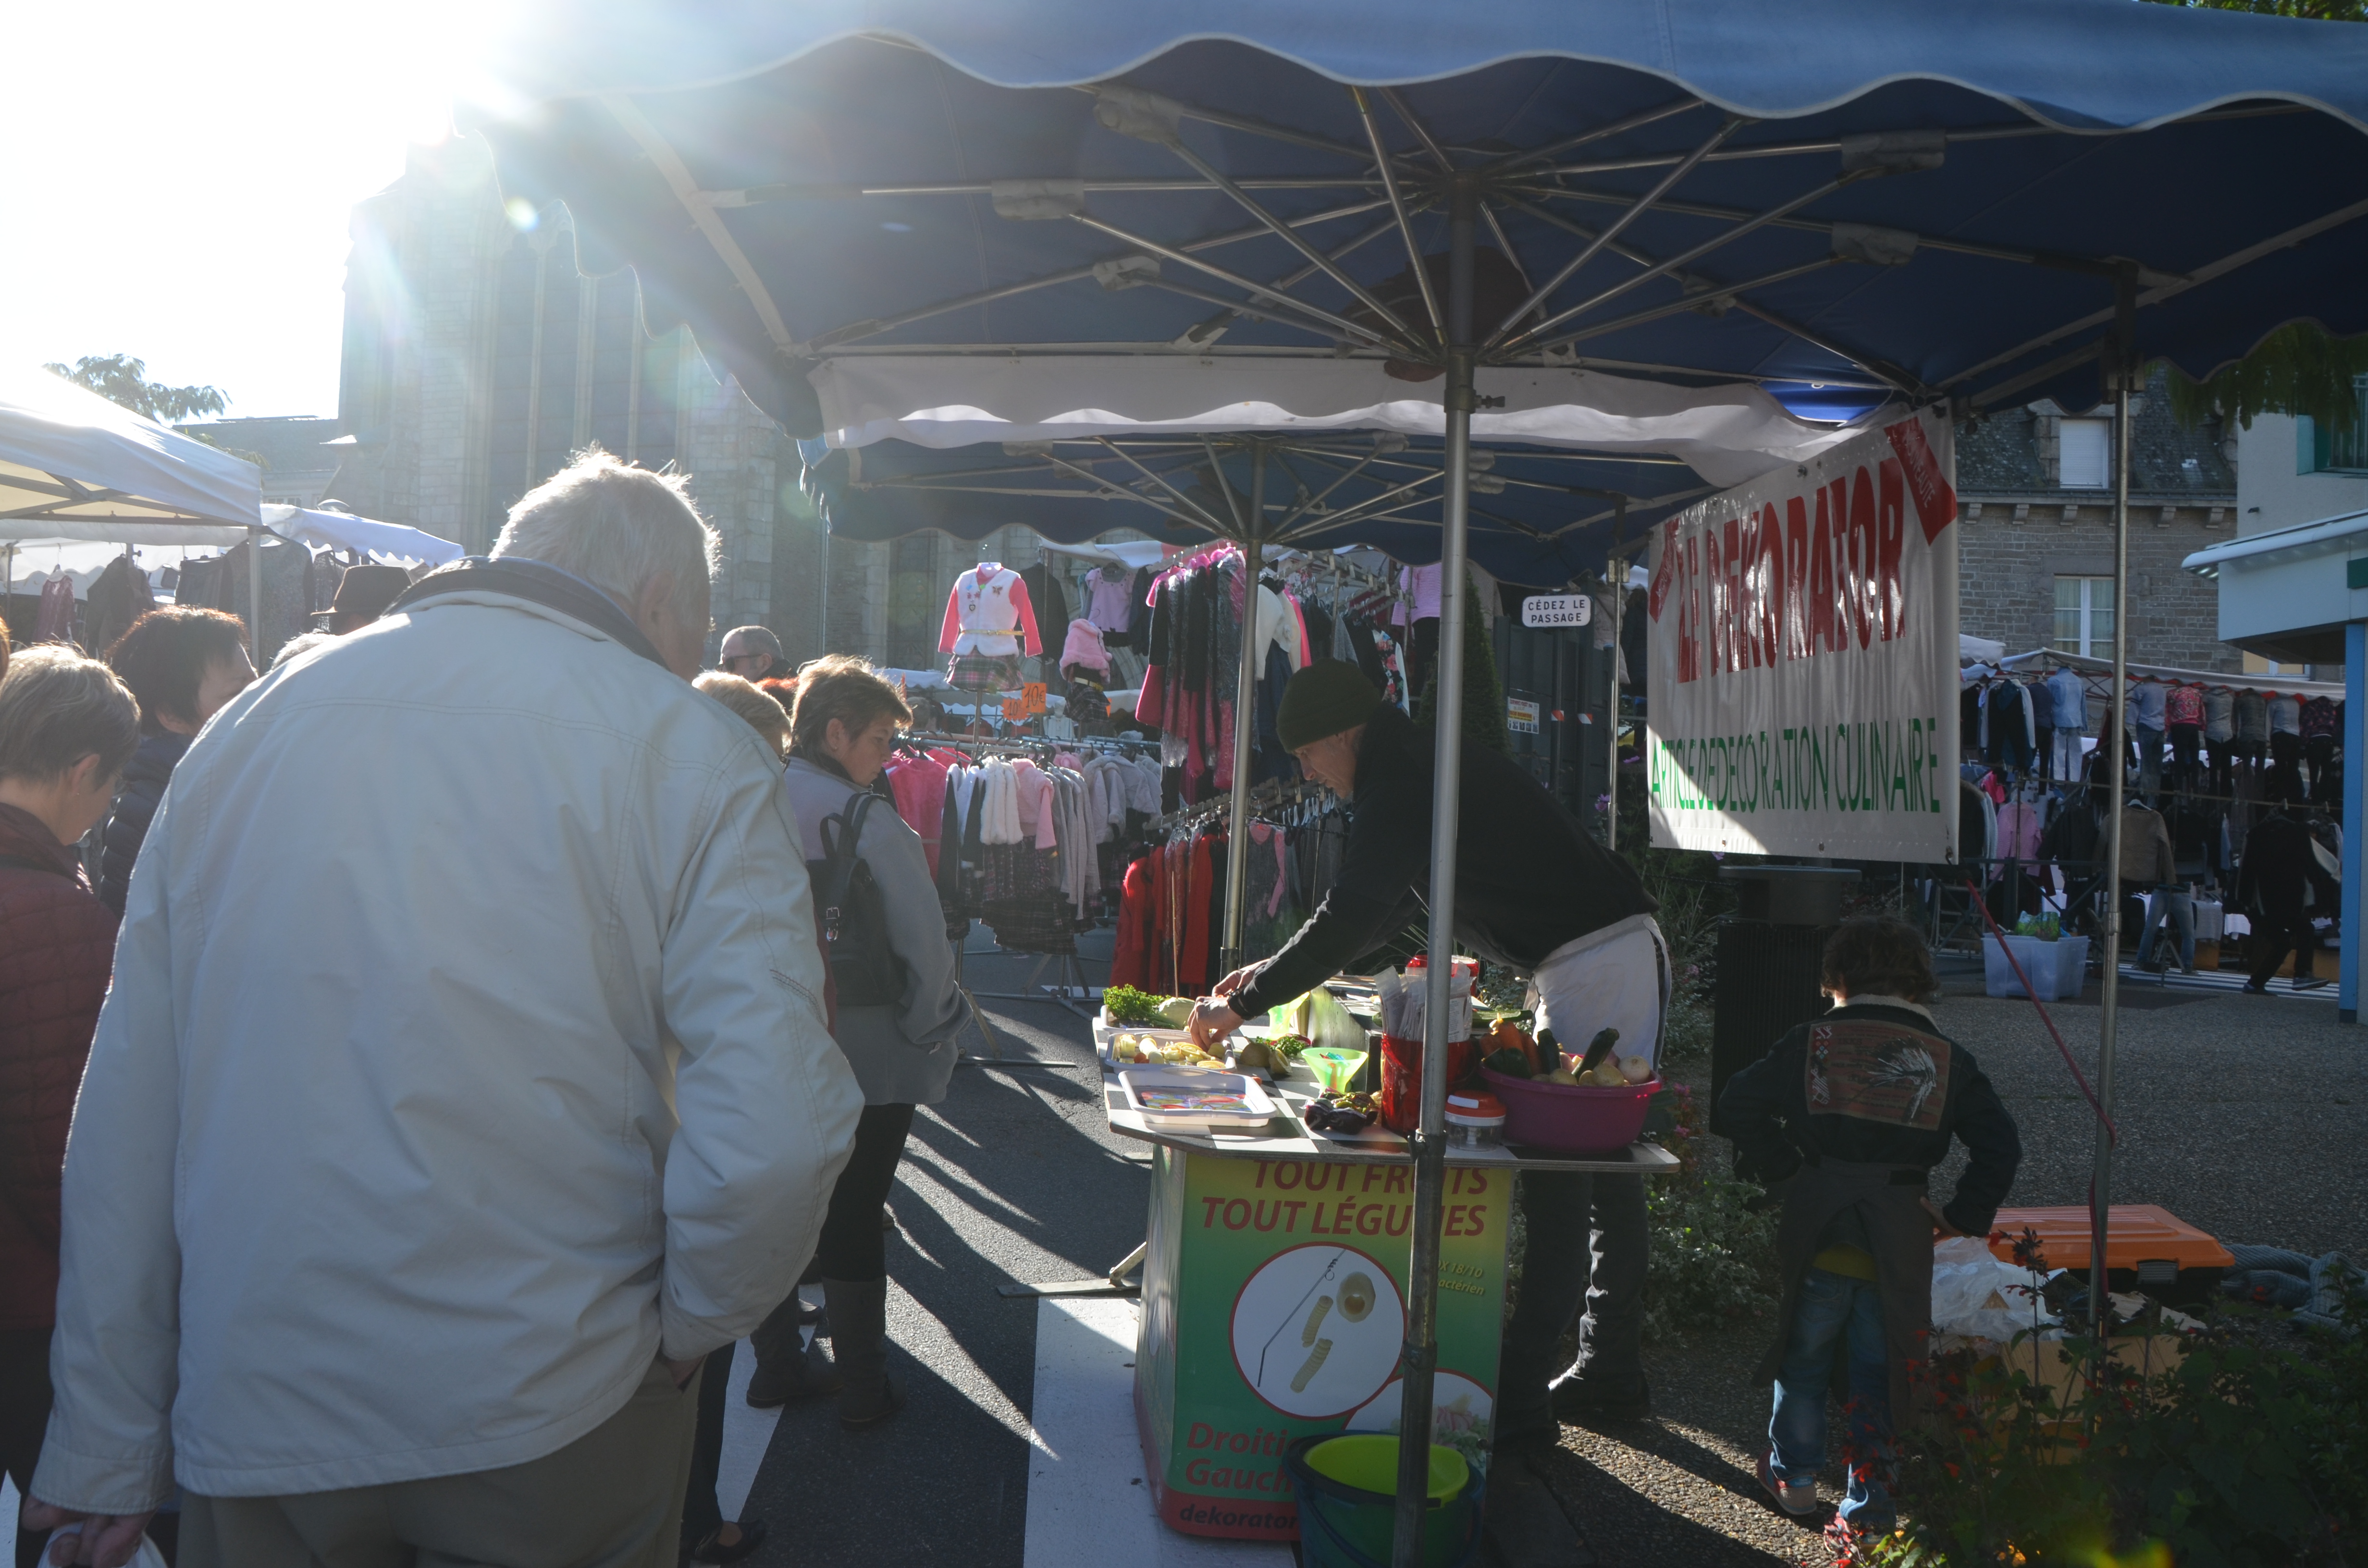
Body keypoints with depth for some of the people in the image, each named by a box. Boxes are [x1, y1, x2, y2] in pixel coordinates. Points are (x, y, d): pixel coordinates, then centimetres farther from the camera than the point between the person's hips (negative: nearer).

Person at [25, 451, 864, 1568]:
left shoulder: (248, 725, 4)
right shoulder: (689, 752, -11)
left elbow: (124, 1121, 4)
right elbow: (772, 1135, -22)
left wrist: (107, 1451, 11)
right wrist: (692, 1325, -2)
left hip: (253, 1418, 4)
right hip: (553, 1427, -3)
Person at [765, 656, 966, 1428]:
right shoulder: (867, 820, -19)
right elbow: (925, 944, -17)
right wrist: (929, 1038, -2)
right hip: (867, 1061, -5)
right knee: (852, 1221, 7)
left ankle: (776, 1365, 30)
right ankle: (862, 1387, 20)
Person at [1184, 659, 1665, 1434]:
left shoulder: (1406, 783, -15)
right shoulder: (1422, 769, 18)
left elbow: (1351, 916, -20)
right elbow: (1383, 906, 26)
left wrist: (1245, 1002, -11)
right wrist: (1272, 971, 22)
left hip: (1598, 960, -11)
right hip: (1616, 959, 11)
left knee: (1560, 1170, -8)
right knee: (1600, 1161, 15)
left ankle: (1520, 1393, -4)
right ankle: (1612, 1370, 26)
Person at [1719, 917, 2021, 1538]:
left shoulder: (1813, 1041, -3)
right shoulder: (1948, 1060, 1)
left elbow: (1739, 1104, -7)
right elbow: (2001, 1145, -3)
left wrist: (1784, 1173, 1)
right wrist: (1961, 1217, 2)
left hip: (1819, 1233, -1)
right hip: (1900, 1247, 1)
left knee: (1804, 1355, 18)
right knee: (1880, 1370, 12)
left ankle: (1793, 1475, 29)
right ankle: (1869, 1501, 17)